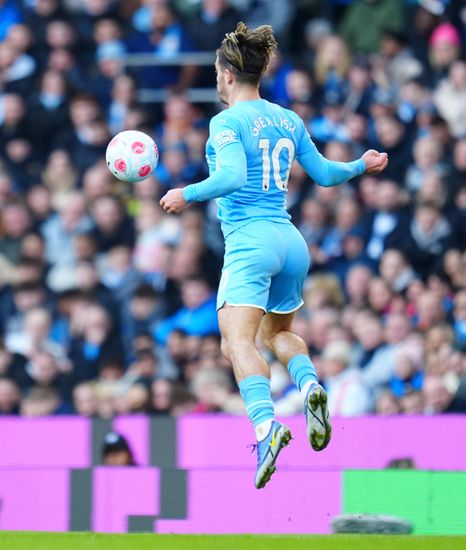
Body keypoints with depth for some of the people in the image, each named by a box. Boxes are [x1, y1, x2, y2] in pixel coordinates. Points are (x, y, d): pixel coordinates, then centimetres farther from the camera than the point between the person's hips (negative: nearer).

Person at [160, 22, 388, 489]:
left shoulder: (227, 122, -6)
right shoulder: (289, 120, 14)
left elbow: (232, 176, -21)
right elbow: (324, 173, 23)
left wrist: (188, 195, -11)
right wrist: (361, 165, 40)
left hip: (250, 241, -7)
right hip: (291, 240, 7)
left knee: (237, 340, -18)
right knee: (278, 331, 26)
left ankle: (266, 425, -40)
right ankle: (309, 385, -5)